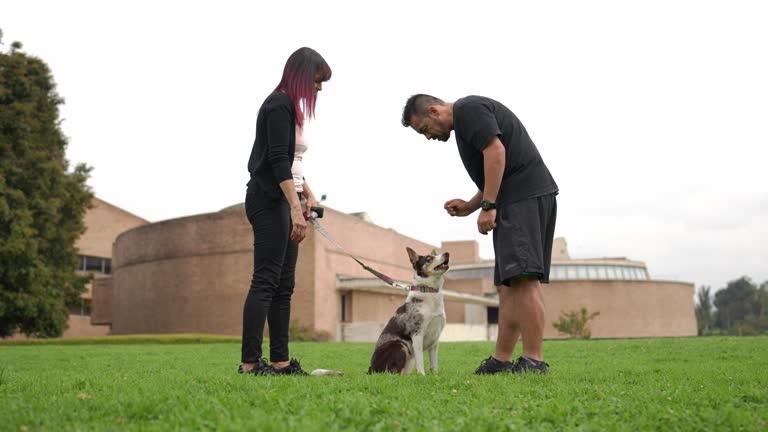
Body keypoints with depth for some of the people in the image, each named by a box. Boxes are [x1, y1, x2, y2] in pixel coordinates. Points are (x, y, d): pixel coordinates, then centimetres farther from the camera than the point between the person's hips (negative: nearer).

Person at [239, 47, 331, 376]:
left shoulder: (289, 106, 20)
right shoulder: (279, 105, -10)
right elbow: (277, 159, -20)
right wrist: (295, 207, -26)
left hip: (283, 202, 10)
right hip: (269, 201, -10)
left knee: (284, 286, 6)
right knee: (265, 281, -13)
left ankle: (280, 361, 7)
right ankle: (249, 363, -13)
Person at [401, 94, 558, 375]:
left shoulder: (468, 109, -4)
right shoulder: (467, 121, 27)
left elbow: (496, 151, -19)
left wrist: (488, 206, -19)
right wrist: (469, 206, 19)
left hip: (525, 195, -11)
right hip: (520, 199, 11)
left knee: (522, 278, -16)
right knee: (509, 284, 7)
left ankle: (534, 361, -18)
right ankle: (501, 360, 8)